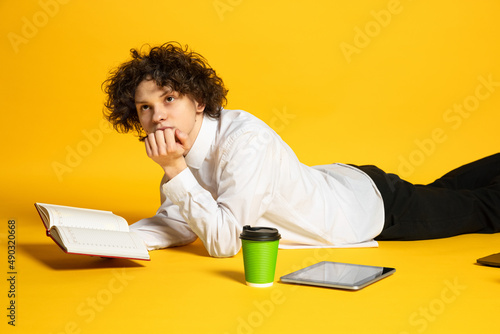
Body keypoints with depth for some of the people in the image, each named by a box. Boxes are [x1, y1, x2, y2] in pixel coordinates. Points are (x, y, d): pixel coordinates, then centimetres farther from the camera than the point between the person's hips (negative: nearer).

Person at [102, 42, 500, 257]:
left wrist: (175, 170, -40)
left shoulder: (243, 140, -39)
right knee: (440, 192, 32)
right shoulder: (186, 141, -16)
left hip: (378, 204, -6)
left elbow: (224, 241, -38)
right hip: (337, 181, 7)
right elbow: (179, 223, -10)